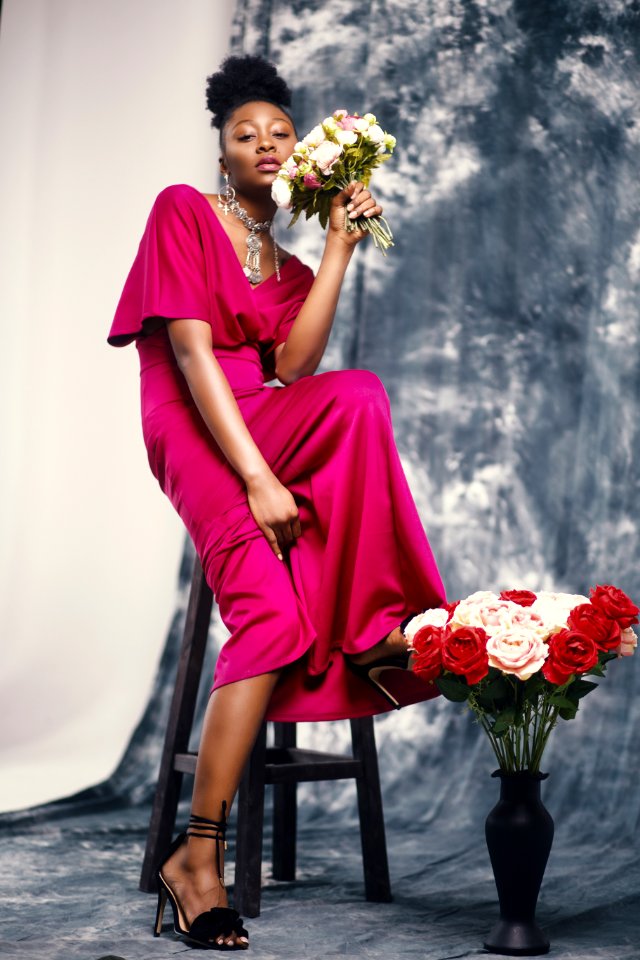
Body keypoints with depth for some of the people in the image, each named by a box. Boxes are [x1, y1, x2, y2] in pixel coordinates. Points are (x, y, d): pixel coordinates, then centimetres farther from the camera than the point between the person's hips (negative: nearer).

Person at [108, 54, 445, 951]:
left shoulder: (289, 267, 23)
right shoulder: (183, 211, 4)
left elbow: (293, 367, 3)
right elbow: (191, 352, -9)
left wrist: (339, 247, 2)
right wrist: (258, 478, -20)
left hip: (265, 425, 5)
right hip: (192, 428, -5)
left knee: (358, 393, -30)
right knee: (272, 609, -28)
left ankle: (372, 627, -26)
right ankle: (196, 855, -24)